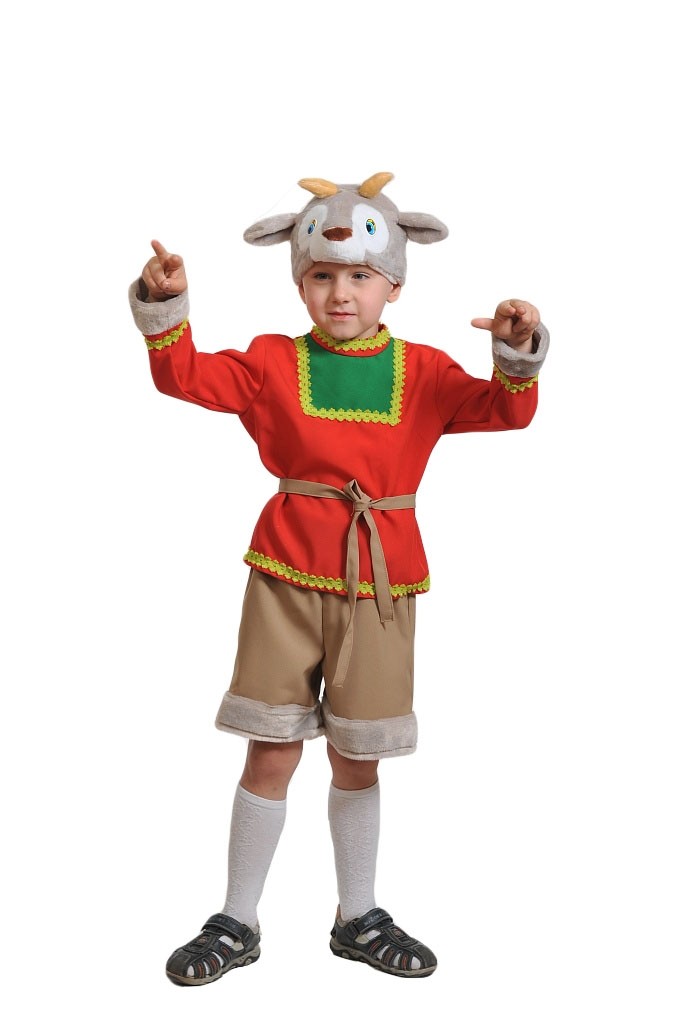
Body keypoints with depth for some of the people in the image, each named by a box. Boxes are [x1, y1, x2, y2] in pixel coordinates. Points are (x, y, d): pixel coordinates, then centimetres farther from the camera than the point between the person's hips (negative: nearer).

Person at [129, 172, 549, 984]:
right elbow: (183, 376, -1)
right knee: (270, 756, 4)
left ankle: (359, 919, 32)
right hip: (287, 573, 0)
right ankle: (236, 924, 22)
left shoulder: (423, 372, 4)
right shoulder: (272, 363, 4)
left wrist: (517, 353, -25)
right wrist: (163, 306, -18)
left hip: (378, 581, 1)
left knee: (357, 760, 12)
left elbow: (504, 409, -5)